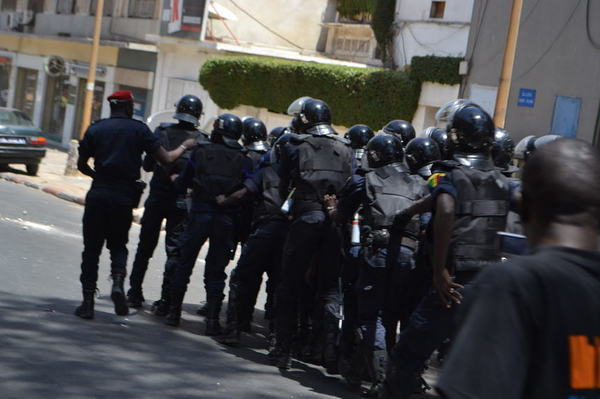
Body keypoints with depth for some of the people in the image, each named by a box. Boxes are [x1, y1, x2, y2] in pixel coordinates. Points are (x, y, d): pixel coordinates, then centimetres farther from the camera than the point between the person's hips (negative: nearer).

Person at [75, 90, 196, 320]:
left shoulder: (95, 129, 7)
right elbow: (166, 159, 0)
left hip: (98, 195, 1)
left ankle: (88, 301, 4)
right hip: (124, 197, -1)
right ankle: (118, 282, -12)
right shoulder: (139, 129, 1)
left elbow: (81, 165, 13)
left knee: (92, 248, 8)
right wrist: (184, 147, 18)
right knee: (118, 245, 16)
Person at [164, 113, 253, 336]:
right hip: (226, 219, 1)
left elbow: (183, 182, 6)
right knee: (216, 270, 7)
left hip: (199, 214, 0)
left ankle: (174, 311, 17)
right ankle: (213, 319, 3)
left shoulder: (200, 152, 0)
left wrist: (175, 180, 27)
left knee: (185, 262, 13)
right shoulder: (244, 161, 1)